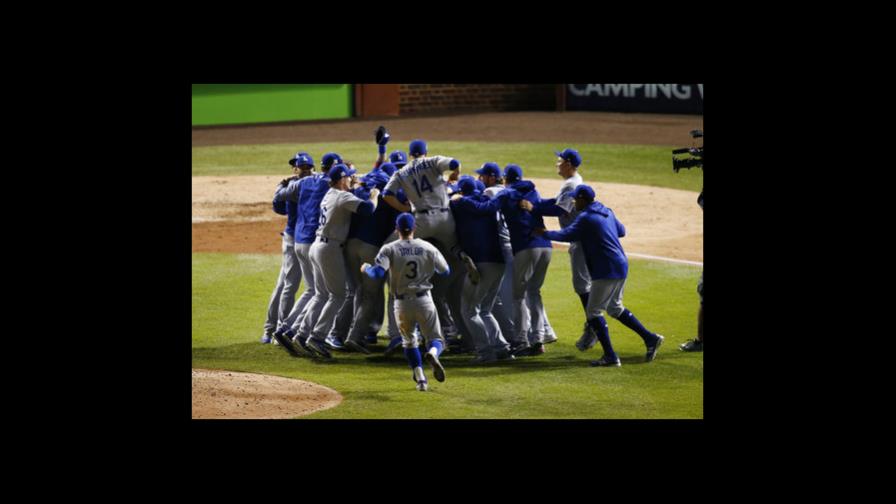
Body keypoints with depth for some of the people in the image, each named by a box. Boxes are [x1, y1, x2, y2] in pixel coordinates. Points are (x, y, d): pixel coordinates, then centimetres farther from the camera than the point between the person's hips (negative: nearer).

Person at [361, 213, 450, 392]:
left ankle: (420, 378, 7)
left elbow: (378, 272, -17)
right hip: (424, 301, 0)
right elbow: (446, 271, 11)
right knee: (436, 338, 9)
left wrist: (366, 268, 4)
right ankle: (432, 353, -28)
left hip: (402, 303, 0)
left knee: (409, 341, 20)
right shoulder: (427, 248, 2)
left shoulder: (389, 249, -4)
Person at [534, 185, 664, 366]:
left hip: (606, 270, -9)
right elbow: (621, 231, 27)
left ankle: (610, 357, -10)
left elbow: (567, 235, -16)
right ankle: (650, 338, 17)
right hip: (622, 266, 9)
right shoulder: (607, 212, 15)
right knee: (615, 308, 23)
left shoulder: (586, 217, -11)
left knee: (593, 311, -2)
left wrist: (544, 234, -3)